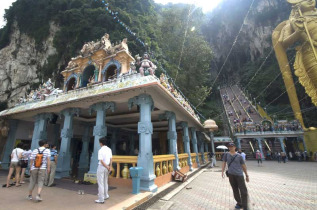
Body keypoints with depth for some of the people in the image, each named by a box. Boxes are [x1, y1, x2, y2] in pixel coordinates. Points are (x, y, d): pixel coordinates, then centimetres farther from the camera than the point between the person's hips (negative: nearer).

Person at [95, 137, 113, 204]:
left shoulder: (100, 150, -17)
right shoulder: (109, 149, 3)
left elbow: (101, 161, -19)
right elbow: (111, 159, 3)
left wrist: (107, 167, -11)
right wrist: (110, 167, 4)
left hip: (101, 167, -7)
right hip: (107, 167, 7)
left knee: (100, 183, 4)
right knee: (105, 182, 22)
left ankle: (101, 199, 11)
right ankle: (106, 195, 36)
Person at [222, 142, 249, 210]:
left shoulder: (239, 156, -1)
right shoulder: (226, 154, 1)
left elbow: (243, 165, 7)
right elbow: (224, 163, 5)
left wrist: (247, 175, 9)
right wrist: (222, 172, -3)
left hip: (239, 174, -1)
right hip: (231, 175, 1)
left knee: (243, 191, -1)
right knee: (235, 190, 13)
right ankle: (239, 203, 31)